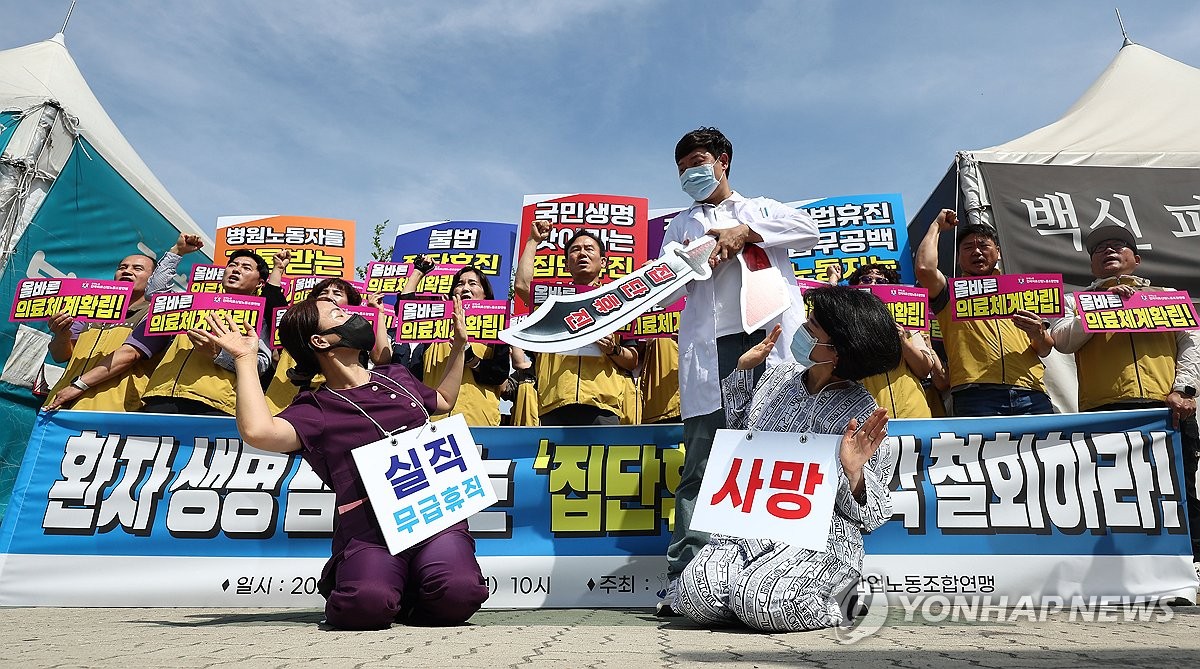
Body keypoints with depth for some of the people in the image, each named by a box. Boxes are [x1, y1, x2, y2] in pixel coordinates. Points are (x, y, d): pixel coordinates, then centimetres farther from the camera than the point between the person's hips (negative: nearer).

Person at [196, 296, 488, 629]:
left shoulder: (396, 376, 21)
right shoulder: (316, 408, 4)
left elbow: (444, 400, 41)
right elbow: (258, 431, -18)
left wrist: (459, 345, 36)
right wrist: (246, 360, -7)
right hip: (369, 534, -3)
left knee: (458, 594, -27)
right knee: (367, 605, -33)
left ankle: (406, 593, 7)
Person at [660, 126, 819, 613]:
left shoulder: (762, 210, 25)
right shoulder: (681, 226, 27)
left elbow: (810, 231, 6)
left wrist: (746, 232, -2)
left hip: (771, 341, 0)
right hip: (710, 352, 1)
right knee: (700, 467, -6)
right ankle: (682, 579, -7)